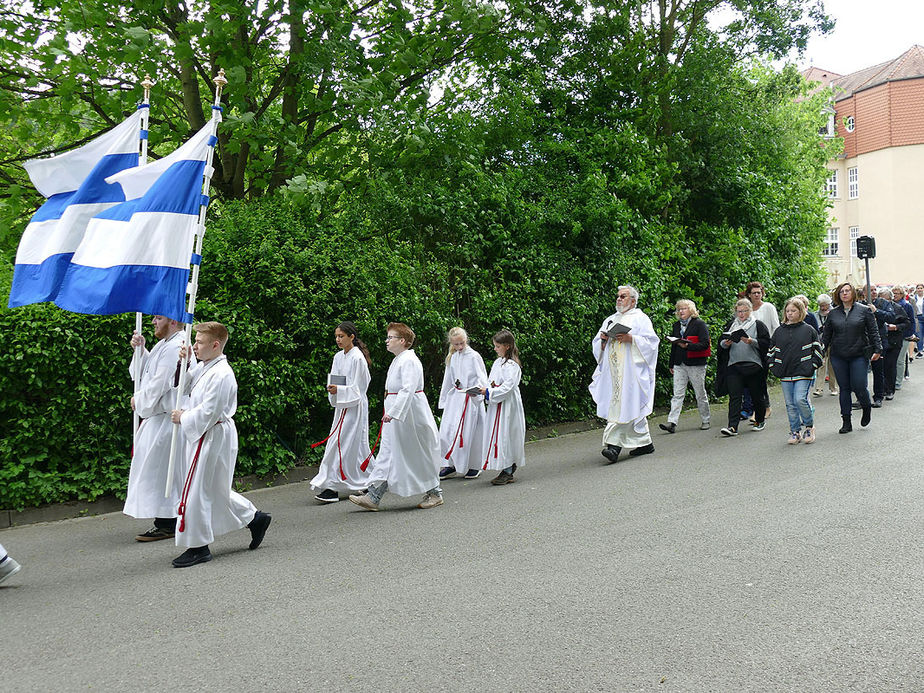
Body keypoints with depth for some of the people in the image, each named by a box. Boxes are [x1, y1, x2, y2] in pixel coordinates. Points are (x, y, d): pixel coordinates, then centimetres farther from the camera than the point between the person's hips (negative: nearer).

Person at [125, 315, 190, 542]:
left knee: (159, 469, -6)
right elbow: (144, 373, 23)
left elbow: (160, 384, -20)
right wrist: (140, 350, 7)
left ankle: (167, 525, 2)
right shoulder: (163, 345, 16)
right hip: (155, 416, 11)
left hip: (165, 419, -11)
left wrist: (139, 400, -5)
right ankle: (165, 522, 23)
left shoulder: (175, 348, -17)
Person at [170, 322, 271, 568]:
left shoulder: (221, 374, -19)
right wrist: (183, 364, 4)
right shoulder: (202, 367, 10)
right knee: (216, 490, 16)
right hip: (201, 436, 10)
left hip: (213, 437, -10)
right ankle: (254, 518, 30)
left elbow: (208, 412, -22)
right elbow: (184, 387, 20)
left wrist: (183, 418, -9)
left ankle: (198, 547, 10)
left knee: (196, 490, -2)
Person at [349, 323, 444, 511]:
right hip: (397, 414, 10)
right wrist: (390, 412, 23)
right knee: (387, 453, 6)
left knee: (419, 456, 1)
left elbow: (408, 389, -27)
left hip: (410, 416, -10)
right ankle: (373, 497, 7)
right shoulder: (398, 360, 14)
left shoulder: (409, 360, -17)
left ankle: (435, 493, 17)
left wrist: (393, 412, -32)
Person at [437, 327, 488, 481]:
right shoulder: (452, 358, 11)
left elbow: (482, 377, -8)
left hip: (472, 399, -5)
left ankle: (474, 466, 13)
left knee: (471, 432, -2)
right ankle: (451, 464, 12)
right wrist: (443, 401, 20)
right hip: (455, 398, 5)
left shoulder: (474, 356, -6)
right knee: (447, 431, 0)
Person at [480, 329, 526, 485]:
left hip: (508, 406, -9)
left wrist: (489, 392, -22)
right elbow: (491, 382, 18)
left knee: (506, 436, -6)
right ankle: (507, 470, 17)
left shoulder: (512, 365, -14)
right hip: (496, 406, 9)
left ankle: (508, 472, 1)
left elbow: (507, 387, -21)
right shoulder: (497, 362, 14)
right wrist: (483, 389, -3)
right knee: (497, 436, 9)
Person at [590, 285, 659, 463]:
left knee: (624, 406, -13)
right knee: (632, 407, 6)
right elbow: (597, 345, 21)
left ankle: (614, 445, -19)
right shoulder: (610, 320, 21)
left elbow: (651, 341, -5)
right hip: (613, 371, 6)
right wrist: (603, 339, -1)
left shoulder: (640, 318, 4)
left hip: (631, 370, -6)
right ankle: (644, 442, 15)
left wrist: (630, 338, -17)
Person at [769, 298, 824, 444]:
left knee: (800, 399, -15)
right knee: (790, 404, 6)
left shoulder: (808, 329, 1)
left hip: (803, 373, -4)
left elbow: (817, 349, 5)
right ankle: (795, 431, 16)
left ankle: (809, 426, 7)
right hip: (785, 375, 4)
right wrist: (774, 366, 8)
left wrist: (813, 365, -2)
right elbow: (771, 350, 17)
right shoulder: (779, 331, 10)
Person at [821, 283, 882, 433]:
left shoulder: (864, 310, 3)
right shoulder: (833, 313, 8)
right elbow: (826, 335, 12)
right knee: (844, 388, 5)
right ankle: (846, 422, 11)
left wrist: (878, 349, -5)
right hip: (838, 357, 2)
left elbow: (873, 332, 2)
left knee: (858, 386, -8)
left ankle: (867, 408, 25)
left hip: (859, 355, -2)